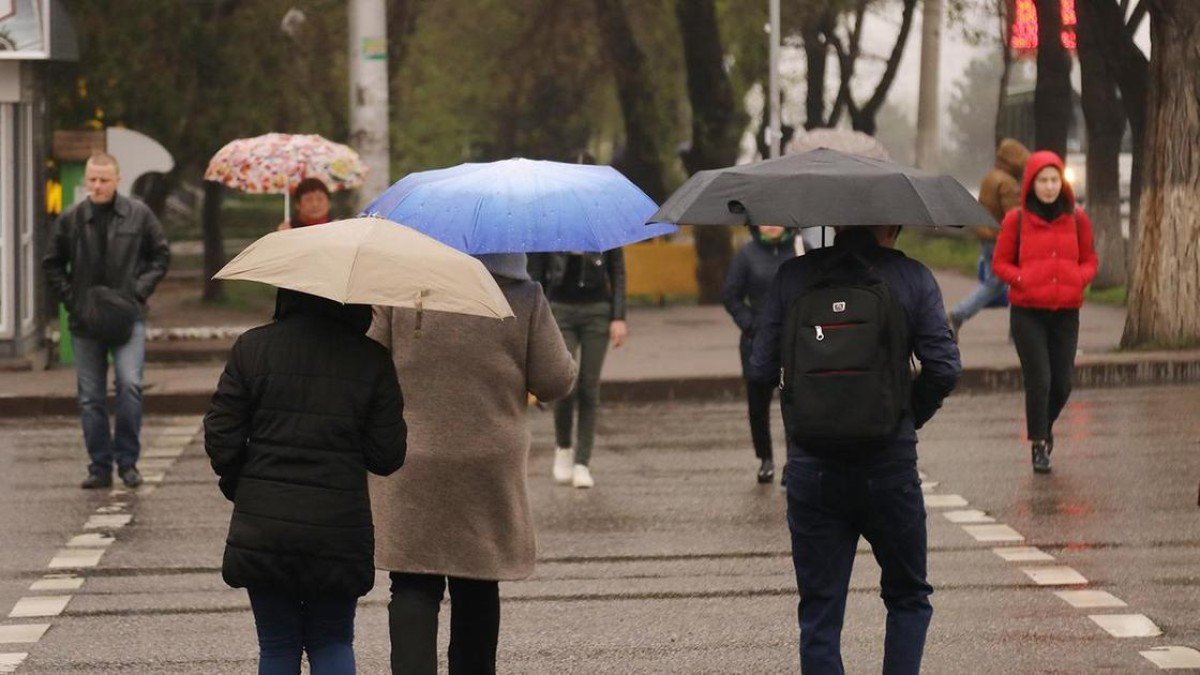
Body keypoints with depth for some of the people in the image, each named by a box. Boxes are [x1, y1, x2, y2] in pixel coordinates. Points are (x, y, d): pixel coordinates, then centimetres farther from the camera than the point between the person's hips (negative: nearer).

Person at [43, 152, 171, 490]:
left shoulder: (139, 215, 2)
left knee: (130, 385, -15)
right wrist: (70, 298, 0)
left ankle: (127, 461, -2)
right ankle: (100, 466, 13)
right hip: (86, 321, 2)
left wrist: (140, 290, -2)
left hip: (128, 317, -2)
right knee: (90, 397, 3)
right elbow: (52, 264, 13)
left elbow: (161, 255, 11)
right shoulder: (70, 220, 3)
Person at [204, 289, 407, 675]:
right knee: (332, 642, 14)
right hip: (339, 527, 0)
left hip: (263, 527, 0)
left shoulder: (251, 349, -3)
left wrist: (236, 484, 16)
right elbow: (387, 457, -3)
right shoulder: (371, 360, -4)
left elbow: (220, 439, -3)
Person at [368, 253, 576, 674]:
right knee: (477, 590, 15)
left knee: (414, 588, -2)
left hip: (411, 469, -2)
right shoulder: (525, 297, -4)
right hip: (490, 467, 2)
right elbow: (555, 383, -1)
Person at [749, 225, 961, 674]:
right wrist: (911, 418, 9)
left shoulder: (792, 276, 0)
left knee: (819, 614, 8)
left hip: (812, 468, 1)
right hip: (890, 465, -1)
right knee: (908, 599, 17)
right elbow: (945, 369, -8)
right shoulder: (912, 278, -3)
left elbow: (762, 370, -1)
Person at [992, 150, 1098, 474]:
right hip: (1027, 311, -3)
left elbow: (1089, 261, 13)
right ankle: (1039, 446, 4)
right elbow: (1000, 263, 4)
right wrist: (1022, 280, -14)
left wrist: (1079, 278, -8)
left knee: (1062, 383, 5)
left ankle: (1045, 426, 35)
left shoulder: (1077, 219, 5)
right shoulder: (1016, 220, -2)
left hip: (1066, 312, 3)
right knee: (1038, 380, -8)